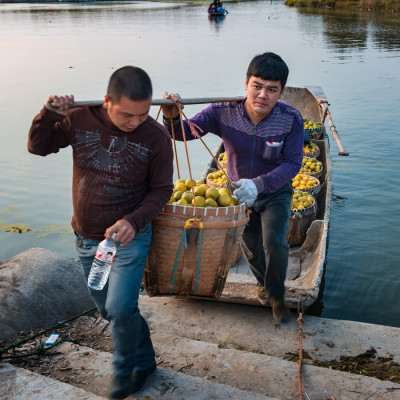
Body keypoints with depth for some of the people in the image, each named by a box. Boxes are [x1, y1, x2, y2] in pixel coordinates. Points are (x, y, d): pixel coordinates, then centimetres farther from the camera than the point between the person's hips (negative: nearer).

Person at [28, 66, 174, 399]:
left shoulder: (156, 137, -17)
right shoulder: (80, 119, -12)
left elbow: (161, 189, -8)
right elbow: (38, 147, 1)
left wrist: (134, 221, -24)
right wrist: (49, 115, -19)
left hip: (129, 237, -4)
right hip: (87, 238, 4)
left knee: (119, 309, -14)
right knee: (108, 309, 16)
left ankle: (124, 372, 17)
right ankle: (144, 361, 40)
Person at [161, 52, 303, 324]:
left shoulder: (291, 120, -27)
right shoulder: (225, 111, -24)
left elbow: (293, 163, -26)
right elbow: (186, 131, -21)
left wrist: (258, 185, -42)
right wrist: (173, 119, -46)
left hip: (276, 192, -2)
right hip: (239, 191, 2)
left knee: (275, 243, -20)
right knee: (250, 247, 17)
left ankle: (277, 294, 12)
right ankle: (263, 283, 51)